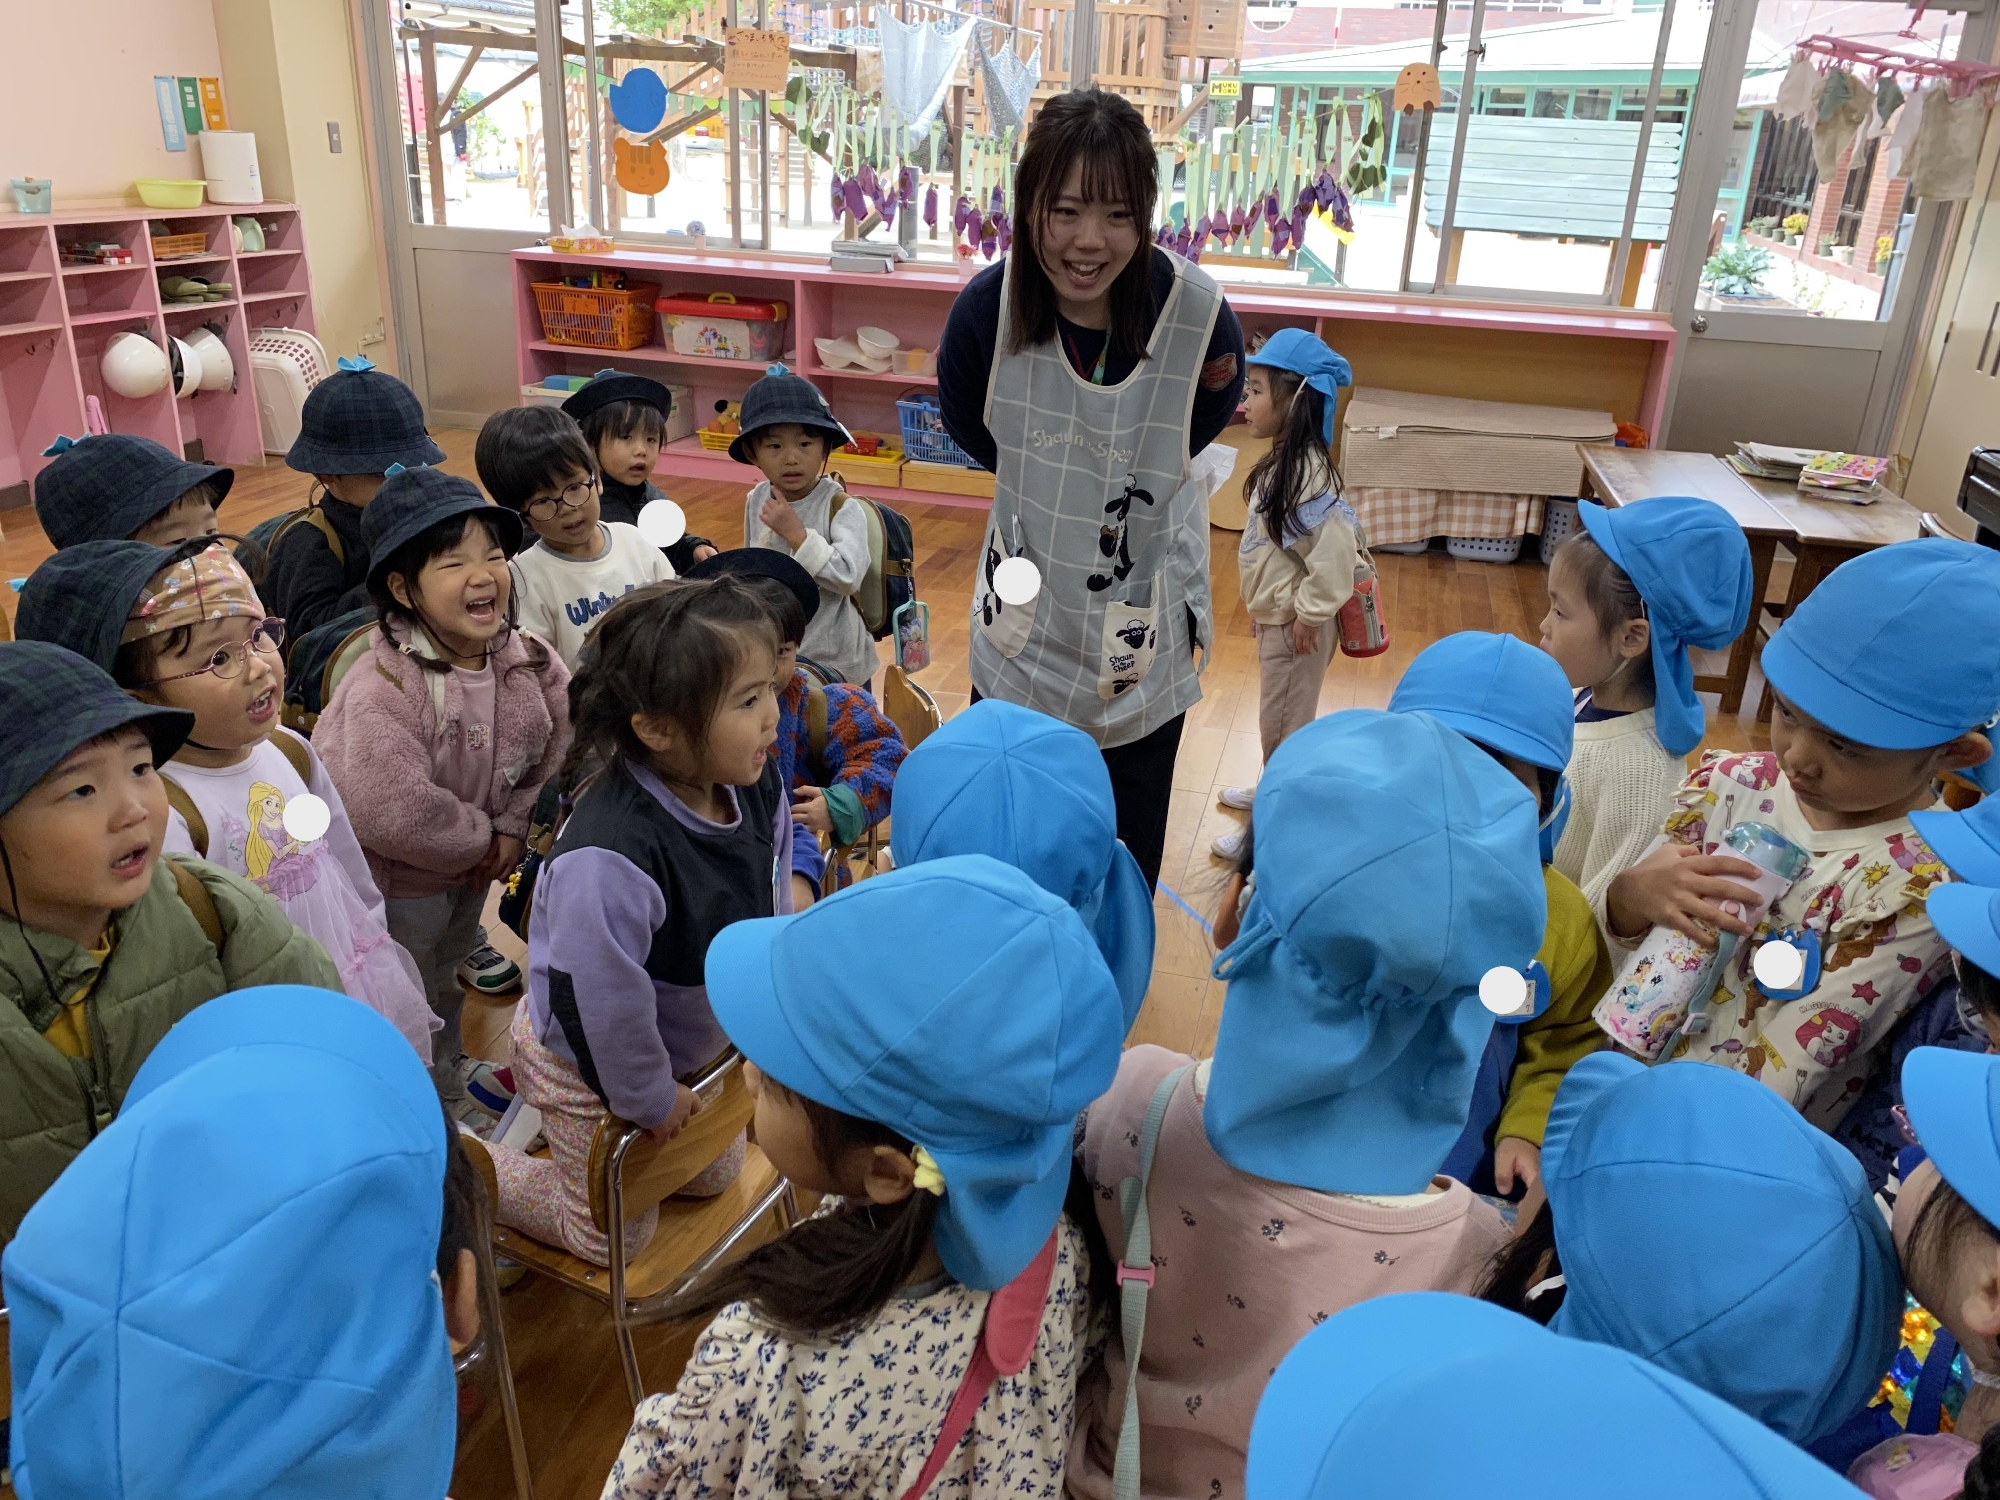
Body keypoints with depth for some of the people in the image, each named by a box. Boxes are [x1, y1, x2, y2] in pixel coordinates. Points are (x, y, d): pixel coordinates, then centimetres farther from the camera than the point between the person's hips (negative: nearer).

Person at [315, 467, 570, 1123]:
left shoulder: (529, 663, -14)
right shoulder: (381, 690, -35)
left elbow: (559, 746, -3)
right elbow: (392, 810, -40)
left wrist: (513, 826, -12)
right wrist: (478, 841, -26)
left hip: (473, 867, 6)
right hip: (396, 880, -6)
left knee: (446, 976, 31)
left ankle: (450, 1071, 56)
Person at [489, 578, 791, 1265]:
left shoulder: (758, 786, -19)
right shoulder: (610, 857, -44)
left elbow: (771, 903, 0)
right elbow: (599, 999, -33)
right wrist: (649, 1098, -17)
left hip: (692, 1039, 7)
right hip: (590, 1061, -7)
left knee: (716, 1175, 29)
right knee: (615, 1235, 15)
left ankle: (536, 1099, 40)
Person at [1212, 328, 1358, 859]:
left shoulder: (1306, 472, -27)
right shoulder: (1284, 460, 3)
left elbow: (1336, 549, -31)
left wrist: (1309, 614, -22)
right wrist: (1265, 604, 16)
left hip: (1295, 623, -9)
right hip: (1275, 615, 9)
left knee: (1284, 727, 6)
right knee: (1277, 722, 25)